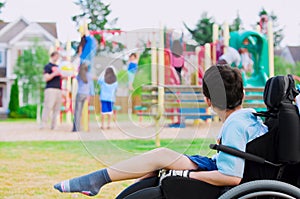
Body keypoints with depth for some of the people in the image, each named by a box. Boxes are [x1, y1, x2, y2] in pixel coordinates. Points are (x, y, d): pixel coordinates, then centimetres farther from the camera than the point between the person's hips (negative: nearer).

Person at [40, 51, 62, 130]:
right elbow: (46, 78, -7)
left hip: (58, 89, 7)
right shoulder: (48, 66, 2)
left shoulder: (57, 67, 24)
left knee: (57, 108, 3)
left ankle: (53, 125, 5)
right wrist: (54, 74, -19)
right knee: (48, 106, -16)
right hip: (50, 89, -7)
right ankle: (43, 124, -17)